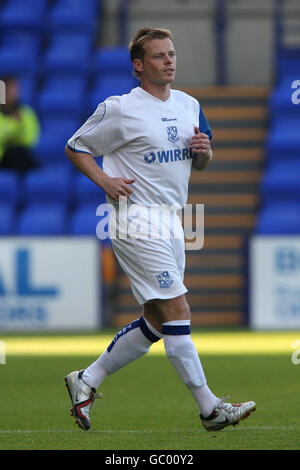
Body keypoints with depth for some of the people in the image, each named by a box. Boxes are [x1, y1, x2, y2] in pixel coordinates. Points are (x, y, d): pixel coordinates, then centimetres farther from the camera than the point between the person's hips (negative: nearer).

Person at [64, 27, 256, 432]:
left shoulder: (189, 105, 12)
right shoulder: (120, 110, -9)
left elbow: (200, 163, 22)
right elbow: (75, 147, 0)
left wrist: (204, 152, -2)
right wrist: (105, 181, -15)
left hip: (171, 224, 8)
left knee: (156, 322, 9)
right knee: (177, 311, -13)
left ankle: (86, 380, 22)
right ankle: (210, 408, -11)